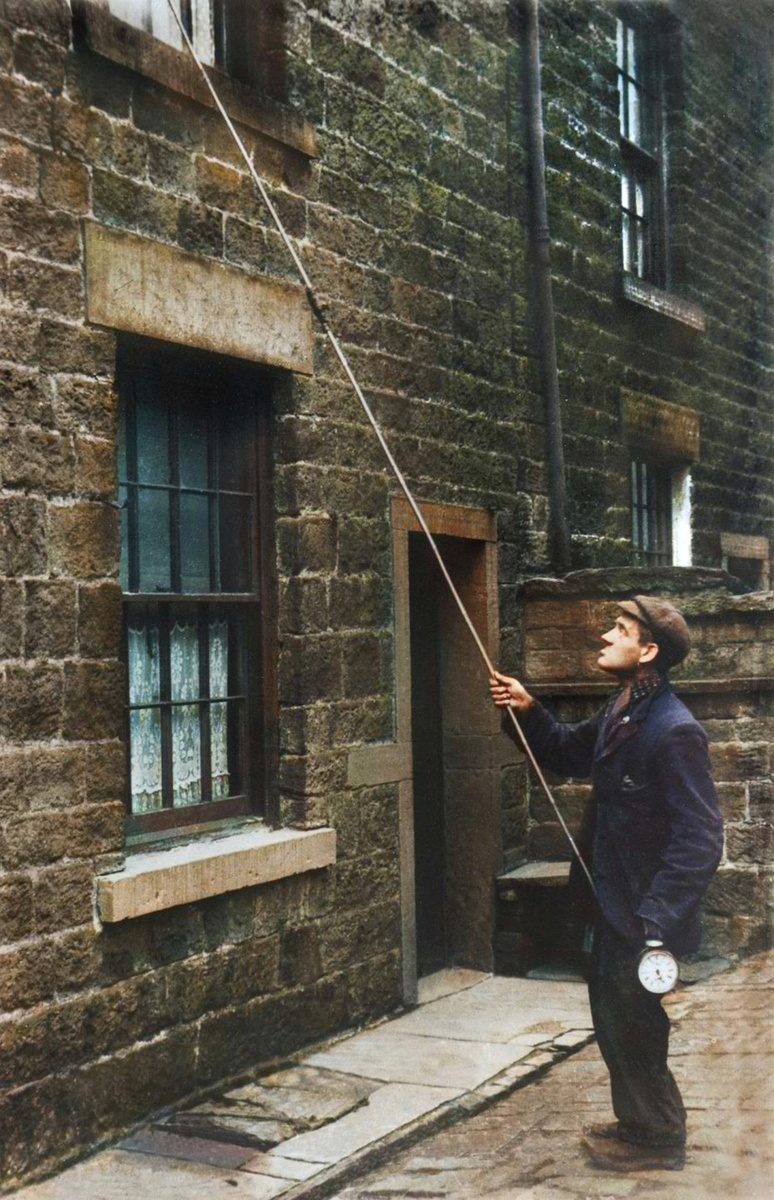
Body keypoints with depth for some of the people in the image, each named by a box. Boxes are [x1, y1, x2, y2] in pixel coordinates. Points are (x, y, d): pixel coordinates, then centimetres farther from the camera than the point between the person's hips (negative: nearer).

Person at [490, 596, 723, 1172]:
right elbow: (569, 752, 22)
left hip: (644, 915, -9)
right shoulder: (622, 712, 4)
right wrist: (528, 710, 5)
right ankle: (638, 1123, 40)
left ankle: (656, 1137, 27)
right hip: (613, 907, 9)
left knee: (633, 1027, 6)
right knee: (614, 1022, 22)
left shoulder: (674, 732, -25)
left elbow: (700, 839, -27)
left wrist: (657, 921, -29)